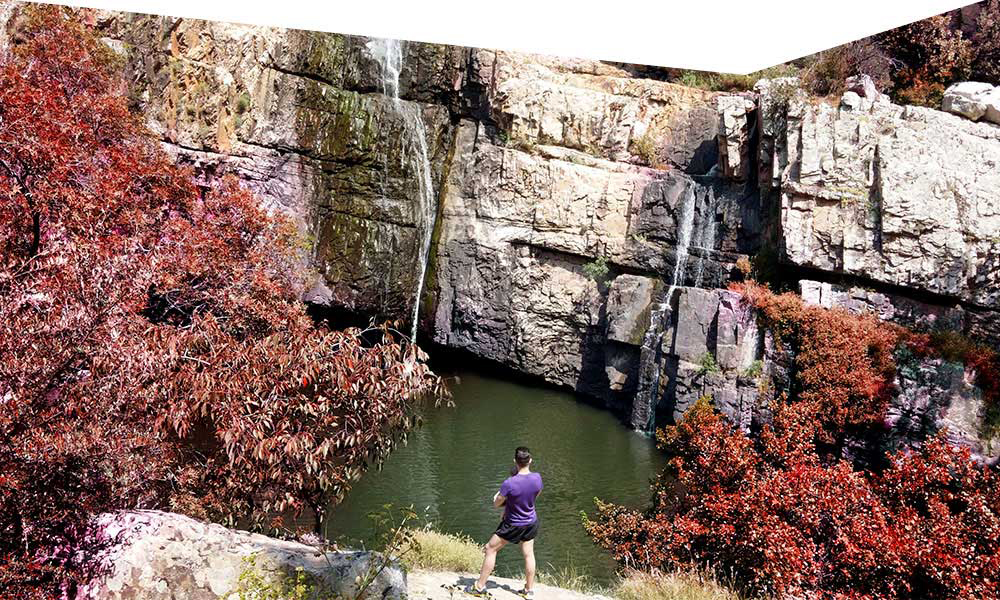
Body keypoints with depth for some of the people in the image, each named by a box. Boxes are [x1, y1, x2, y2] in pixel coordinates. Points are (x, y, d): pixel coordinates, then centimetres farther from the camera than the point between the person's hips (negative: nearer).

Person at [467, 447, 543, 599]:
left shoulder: (509, 483, -31)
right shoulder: (537, 478, -16)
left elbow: (496, 503, -17)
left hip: (513, 525, -5)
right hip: (531, 523, 5)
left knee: (490, 550, 10)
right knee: (528, 554, 18)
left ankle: (480, 587, 17)